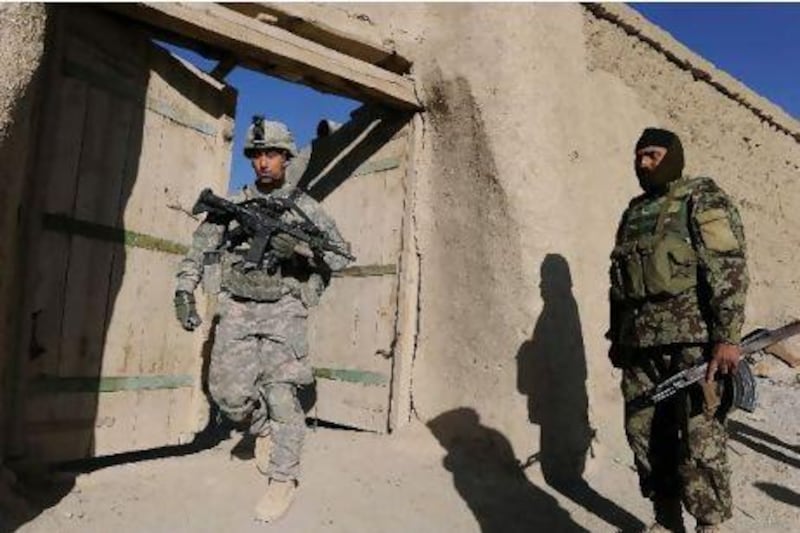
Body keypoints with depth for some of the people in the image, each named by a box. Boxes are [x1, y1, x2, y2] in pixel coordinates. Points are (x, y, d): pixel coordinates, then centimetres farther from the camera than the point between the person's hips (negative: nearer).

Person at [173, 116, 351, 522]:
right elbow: (199, 249, 11)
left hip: (282, 310, -3)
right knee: (229, 393, 1)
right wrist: (184, 293, -1)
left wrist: (298, 247, -17)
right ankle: (262, 429, 33)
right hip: (236, 309, 3)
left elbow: (341, 255, -1)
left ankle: (283, 480, 10)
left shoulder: (303, 206, 3)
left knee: (281, 395, -5)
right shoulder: (233, 204, 9)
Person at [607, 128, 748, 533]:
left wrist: (728, 337, -18)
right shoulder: (633, 212, 20)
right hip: (640, 343, 7)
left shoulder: (703, 199, 1)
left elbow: (729, 269, -10)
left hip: (692, 339, -6)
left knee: (699, 438, -3)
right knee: (644, 433, 9)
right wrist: (617, 337, 20)